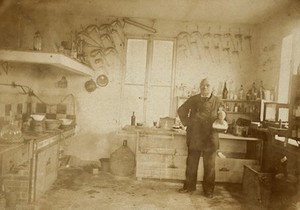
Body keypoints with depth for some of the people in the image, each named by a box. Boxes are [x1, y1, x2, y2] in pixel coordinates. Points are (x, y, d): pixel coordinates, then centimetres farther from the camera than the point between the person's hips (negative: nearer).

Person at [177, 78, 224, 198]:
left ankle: (208, 190, 19)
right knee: (191, 163, 10)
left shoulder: (217, 102, 2)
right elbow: (181, 110, 12)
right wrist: (187, 123, 4)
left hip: (210, 138, -1)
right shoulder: (193, 100, 4)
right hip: (194, 137, 1)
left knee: (209, 166, 5)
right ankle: (189, 186, 25)